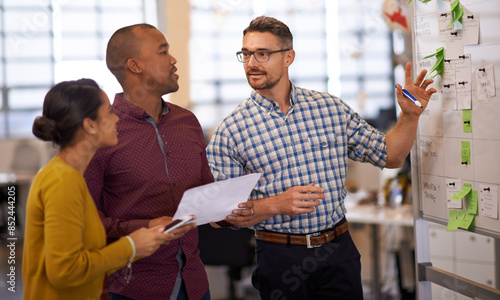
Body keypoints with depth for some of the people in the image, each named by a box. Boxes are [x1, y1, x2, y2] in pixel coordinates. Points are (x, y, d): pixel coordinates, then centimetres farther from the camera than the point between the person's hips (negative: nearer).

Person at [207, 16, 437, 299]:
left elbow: (390, 157, 9)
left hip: (339, 251, 2)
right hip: (279, 257, -2)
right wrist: (276, 205, -19)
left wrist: (410, 116, -7)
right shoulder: (229, 132, -5)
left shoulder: (331, 108, 3)